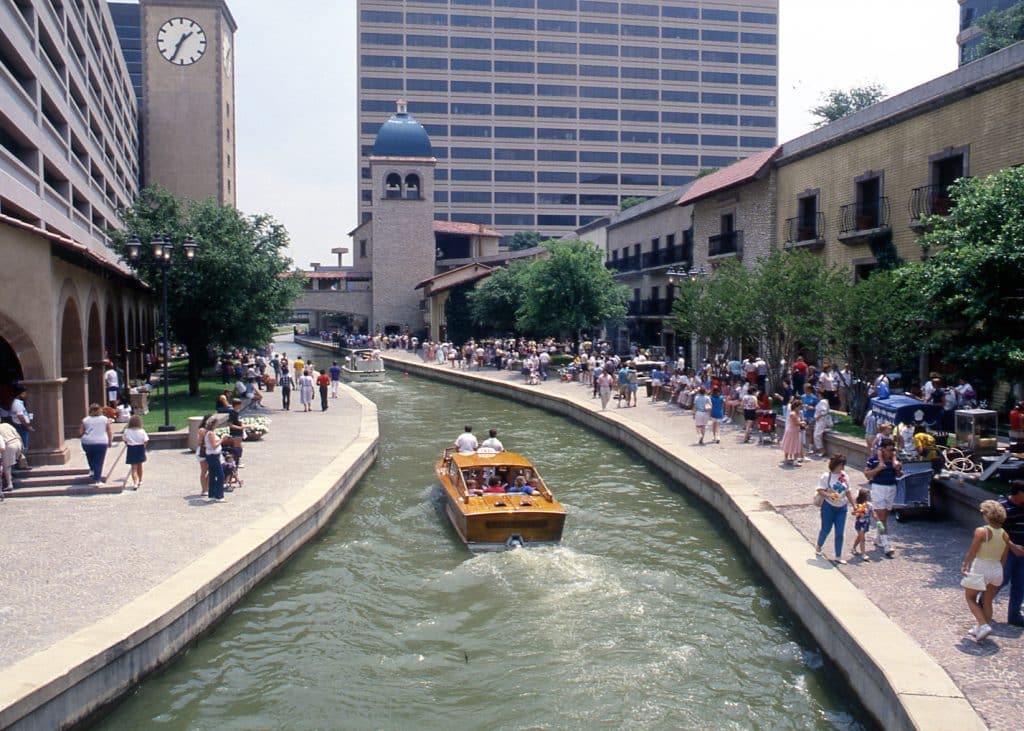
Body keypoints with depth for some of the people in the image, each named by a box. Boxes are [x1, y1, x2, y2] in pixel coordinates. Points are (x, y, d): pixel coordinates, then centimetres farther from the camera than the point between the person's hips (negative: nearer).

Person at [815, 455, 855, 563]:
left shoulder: (845, 476, 4)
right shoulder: (826, 476, -10)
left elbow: (848, 492, 12)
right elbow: (820, 490, -13)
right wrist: (829, 495, -29)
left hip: (842, 508, 4)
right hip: (828, 506, -4)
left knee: (839, 533, 3)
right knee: (826, 529, 8)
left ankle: (838, 556, 11)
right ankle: (818, 548, 34)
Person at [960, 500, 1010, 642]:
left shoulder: (981, 531, -17)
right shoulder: (1004, 535, 0)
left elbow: (971, 553, -13)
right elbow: (1003, 558, 7)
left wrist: (964, 566, -1)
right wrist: (997, 569, 19)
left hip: (980, 569, -5)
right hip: (997, 570, 5)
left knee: (970, 597, 14)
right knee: (987, 602, 17)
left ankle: (984, 625, -2)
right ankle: (980, 629, 25)